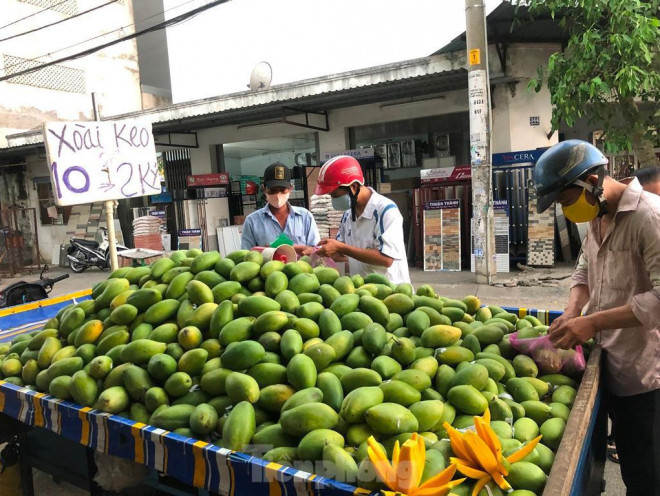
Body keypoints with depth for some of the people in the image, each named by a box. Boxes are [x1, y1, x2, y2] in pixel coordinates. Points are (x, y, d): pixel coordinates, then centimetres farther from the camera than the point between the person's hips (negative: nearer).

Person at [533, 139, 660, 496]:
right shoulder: (597, 218, 7)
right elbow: (585, 270, 17)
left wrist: (593, 322, -26)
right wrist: (573, 312, -1)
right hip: (614, 368, 8)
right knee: (629, 464, 22)